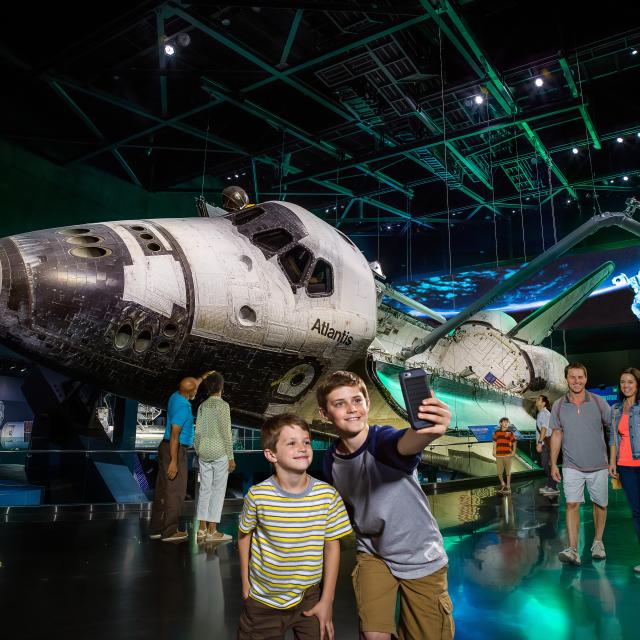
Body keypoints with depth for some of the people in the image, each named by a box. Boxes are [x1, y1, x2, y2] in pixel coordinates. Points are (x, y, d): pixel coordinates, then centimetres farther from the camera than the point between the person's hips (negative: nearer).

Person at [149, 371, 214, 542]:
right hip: (175, 451, -9)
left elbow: (190, 388, 30)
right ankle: (169, 531, 3)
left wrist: (203, 377, 35)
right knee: (175, 491, -3)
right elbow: (174, 435, -24)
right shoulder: (182, 407, -21)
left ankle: (157, 529, 18)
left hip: (166, 448, 9)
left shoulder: (176, 396, 5)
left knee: (162, 490, 12)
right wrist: (174, 461, -24)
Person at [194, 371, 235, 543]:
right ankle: (212, 531, 5)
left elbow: (198, 433, 8)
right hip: (220, 453, -6)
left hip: (204, 452, 6)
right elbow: (226, 433, -13)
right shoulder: (223, 405, -12)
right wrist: (231, 457, -9)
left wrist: (198, 453, 17)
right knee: (218, 490, 2)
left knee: (204, 489, 11)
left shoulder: (202, 406, 6)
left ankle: (202, 529, 15)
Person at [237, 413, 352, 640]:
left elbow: (332, 546, -6)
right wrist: (245, 583, 4)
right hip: (263, 599, 0)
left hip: (309, 596, 1)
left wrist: (327, 600, -3)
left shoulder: (327, 495, -15)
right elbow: (244, 535, 0)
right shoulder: (258, 495, -17)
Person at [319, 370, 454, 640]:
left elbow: (404, 443, -53)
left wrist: (428, 431, -75)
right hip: (373, 555, 3)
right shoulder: (332, 459, -10)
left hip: (420, 557, -3)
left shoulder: (382, 439, -27)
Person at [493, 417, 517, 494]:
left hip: (508, 455, -1)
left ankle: (508, 486, 16)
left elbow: (514, 443, 8)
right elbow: (495, 443, 10)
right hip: (499, 455, 1)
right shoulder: (497, 432, 6)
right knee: (499, 472, 6)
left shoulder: (510, 433, 3)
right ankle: (502, 484, 29)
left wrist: (513, 452, -2)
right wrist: (494, 452, 3)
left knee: (508, 471, 4)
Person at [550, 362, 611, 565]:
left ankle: (598, 542, 33)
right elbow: (556, 435, 5)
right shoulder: (558, 406, -2)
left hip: (598, 465, 1)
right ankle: (573, 550, -10)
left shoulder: (599, 403, -5)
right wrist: (553, 464, 3)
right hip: (572, 467, 0)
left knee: (600, 504, 12)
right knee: (572, 504, -9)